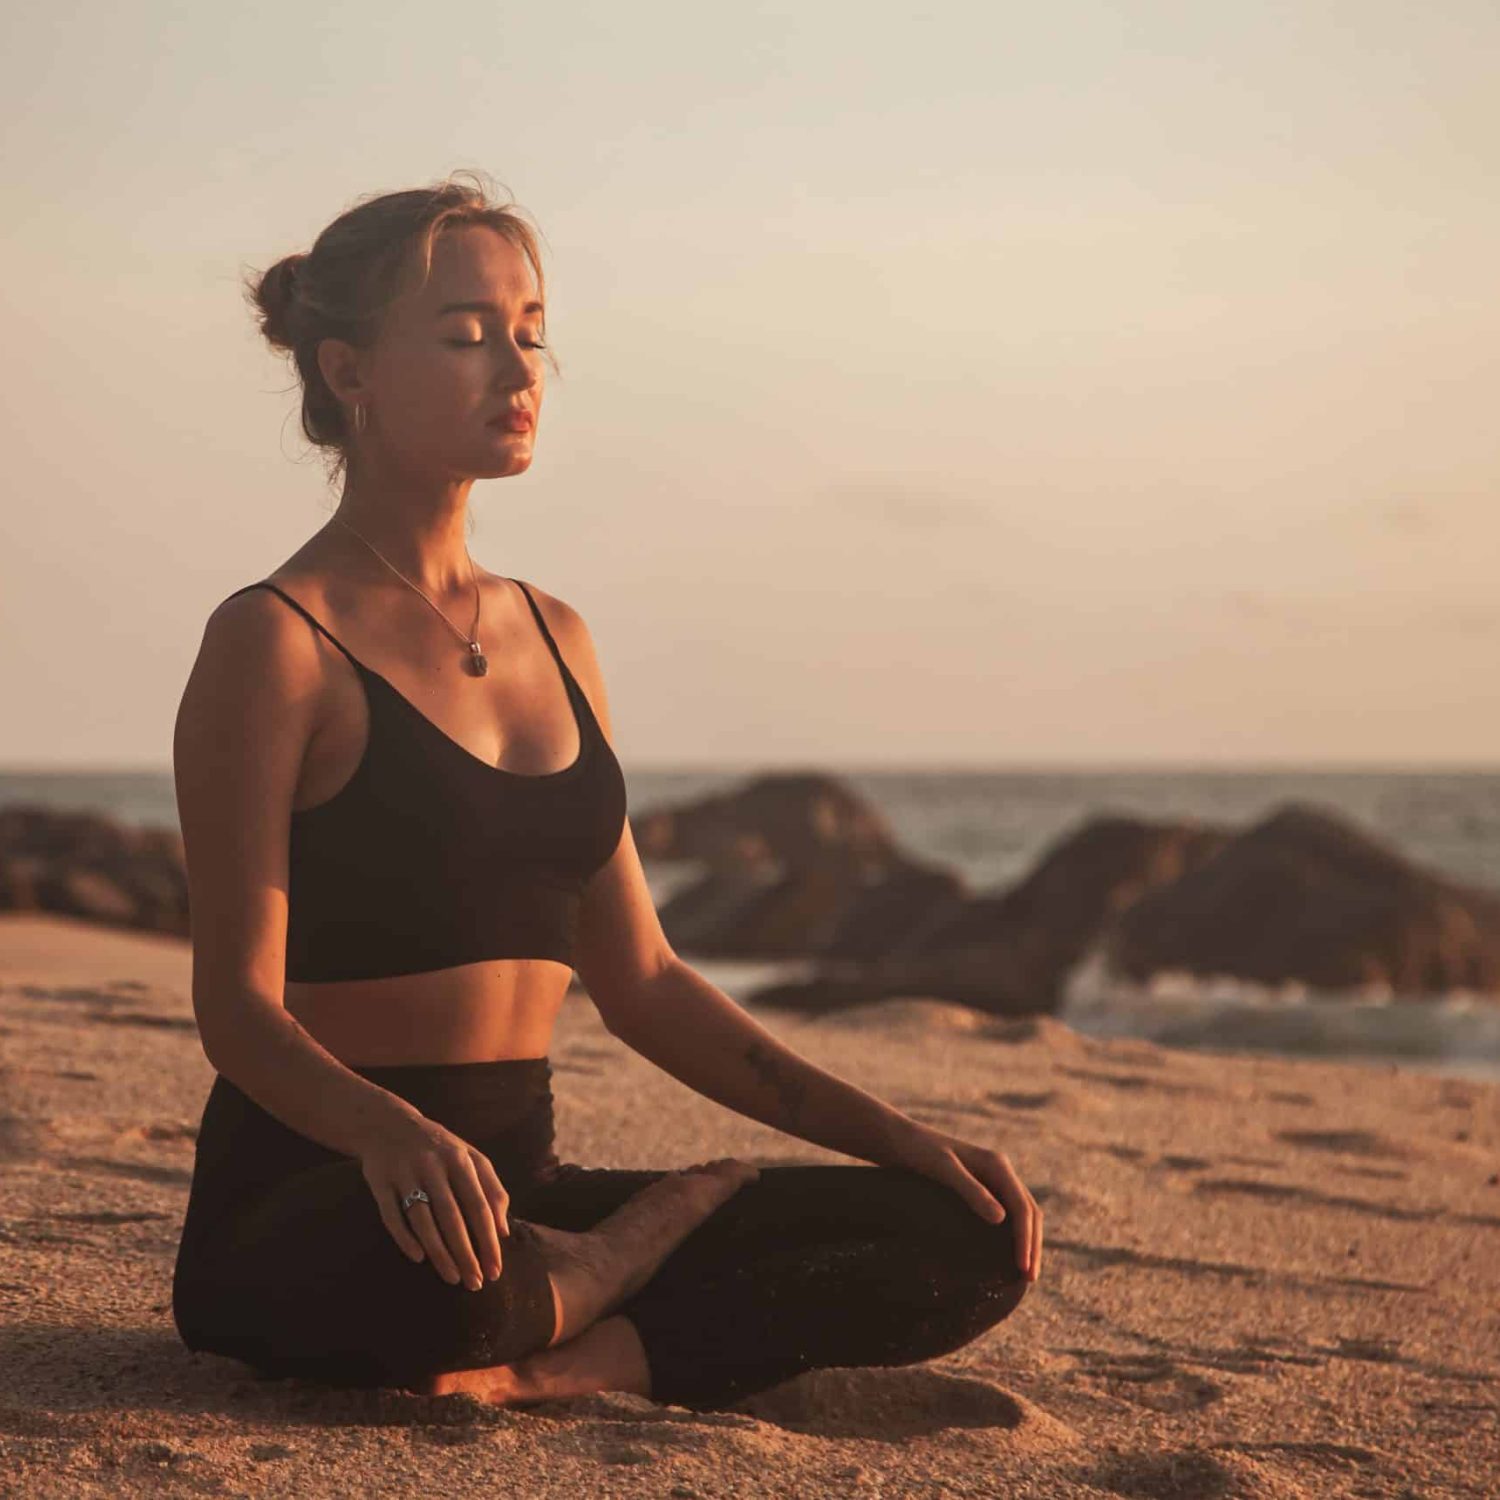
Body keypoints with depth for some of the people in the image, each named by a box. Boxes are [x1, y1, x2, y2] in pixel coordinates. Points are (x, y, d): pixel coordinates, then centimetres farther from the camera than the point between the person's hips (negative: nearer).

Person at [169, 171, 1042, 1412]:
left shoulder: (553, 637, 15)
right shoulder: (276, 643, -7)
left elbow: (639, 982, 16)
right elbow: (239, 1005, -14)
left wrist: (899, 1135, 5)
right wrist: (394, 1133, -37)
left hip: (520, 1190, 6)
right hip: (313, 1205, -6)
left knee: (967, 1239, -9)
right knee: (434, 1280, -44)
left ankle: (560, 1361, -19)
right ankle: (672, 1231, -11)